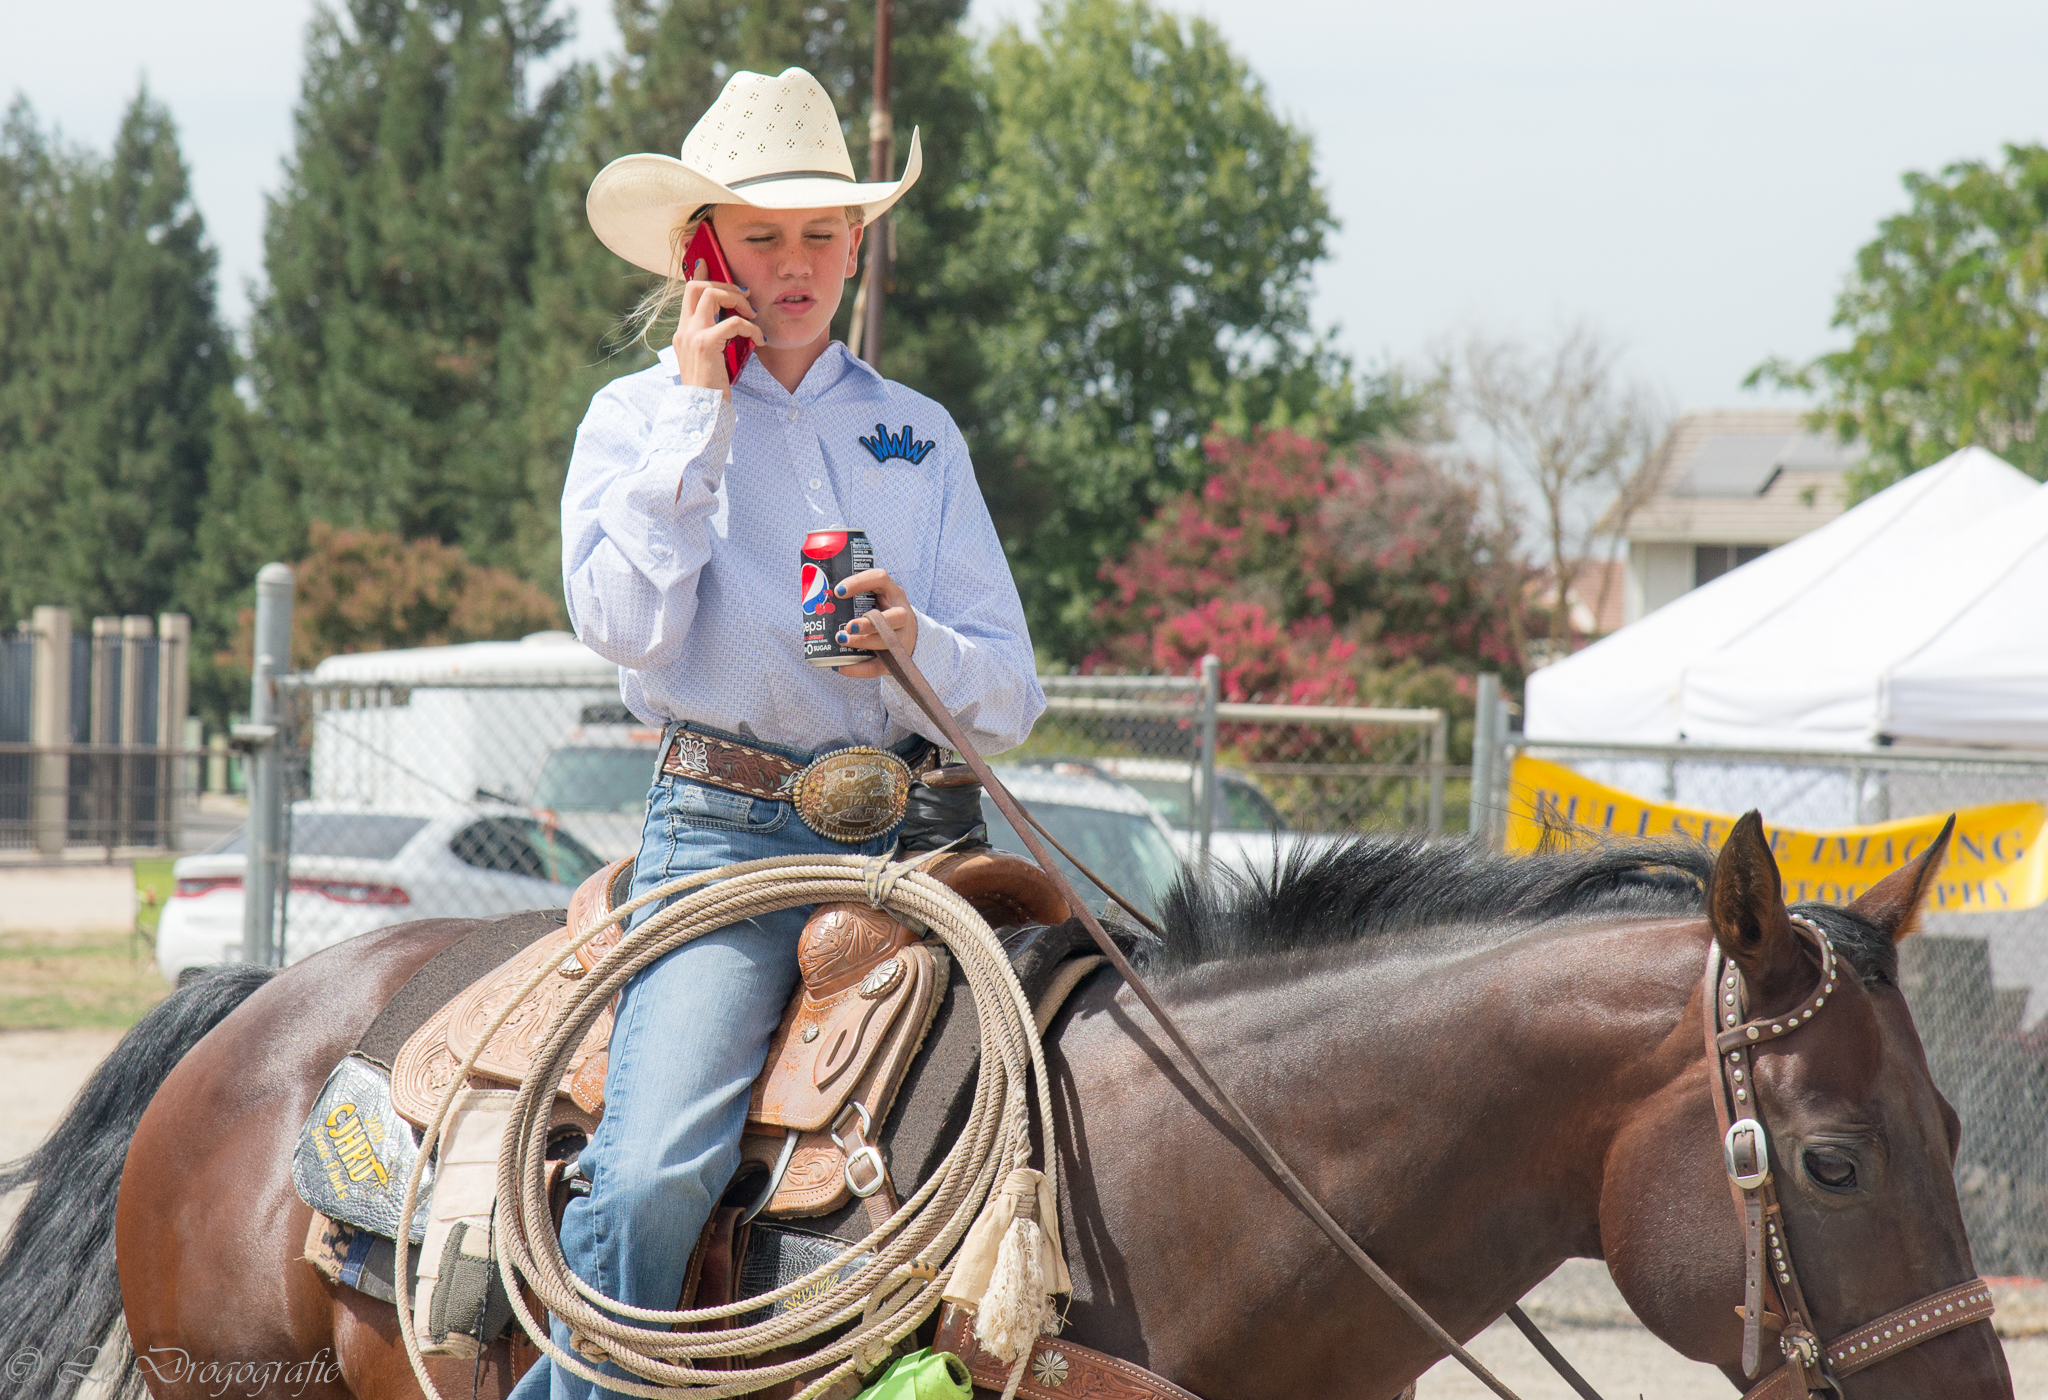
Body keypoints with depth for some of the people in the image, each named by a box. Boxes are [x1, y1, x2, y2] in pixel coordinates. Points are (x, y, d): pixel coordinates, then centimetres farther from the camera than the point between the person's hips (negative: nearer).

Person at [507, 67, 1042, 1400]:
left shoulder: (918, 432, 18)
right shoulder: (639, 414, 10)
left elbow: (1011, 699, 12)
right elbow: (628, 626, -9)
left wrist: (915, 651, -11)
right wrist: (699, 410, -5)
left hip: (898, 831, 4)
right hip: (726, 830, -4)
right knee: (659, 1168, -25)